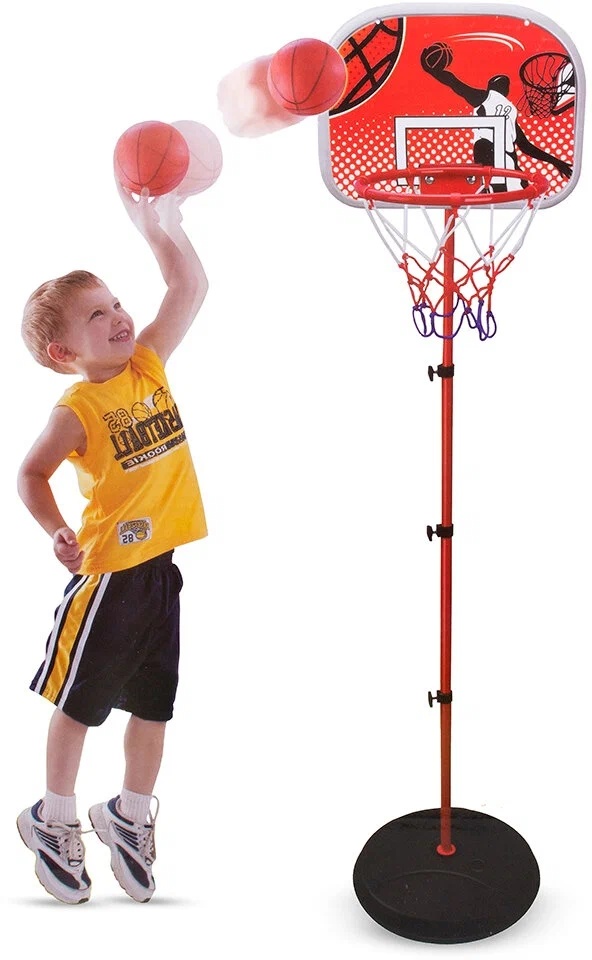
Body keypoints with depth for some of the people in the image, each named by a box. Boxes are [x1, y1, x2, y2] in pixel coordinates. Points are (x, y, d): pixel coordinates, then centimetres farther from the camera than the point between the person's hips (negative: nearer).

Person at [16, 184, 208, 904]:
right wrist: (57, 533, -19)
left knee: (152, 706, 15)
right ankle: (54, 820, 29)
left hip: (161, 569, 6)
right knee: (79, 702, 9)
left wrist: (157, 223, -1)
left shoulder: (148, 365, 2)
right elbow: (31, 474, -5)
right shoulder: (76, 410, -13)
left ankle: (130, 817, 33)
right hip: (108, 574, -6)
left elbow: (190, 288, 5)